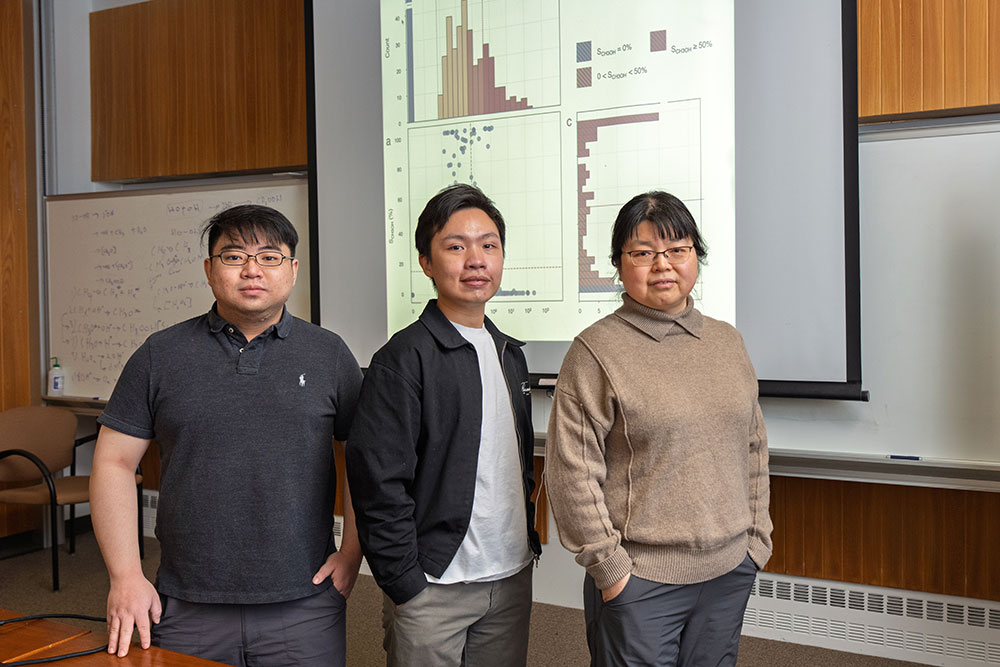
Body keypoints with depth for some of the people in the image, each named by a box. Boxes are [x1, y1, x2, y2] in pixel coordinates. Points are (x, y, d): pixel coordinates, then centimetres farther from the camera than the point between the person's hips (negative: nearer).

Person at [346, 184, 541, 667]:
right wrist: (404, 584, -14)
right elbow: (378, 481, -15)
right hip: (434, 585, -6)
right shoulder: (404, 358, -13)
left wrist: (527, 538, 15)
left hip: (512, 579, 7)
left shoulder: (510, 354, 10)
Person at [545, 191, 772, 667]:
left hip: (731, 573, 5)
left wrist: (757, 539, 11)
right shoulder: (595, 351, -9)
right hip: (639, 580, -5)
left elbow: (754, 449, 15)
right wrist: (608, 566, -10)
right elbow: (572, 472, -11)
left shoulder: (727, 342, 9)